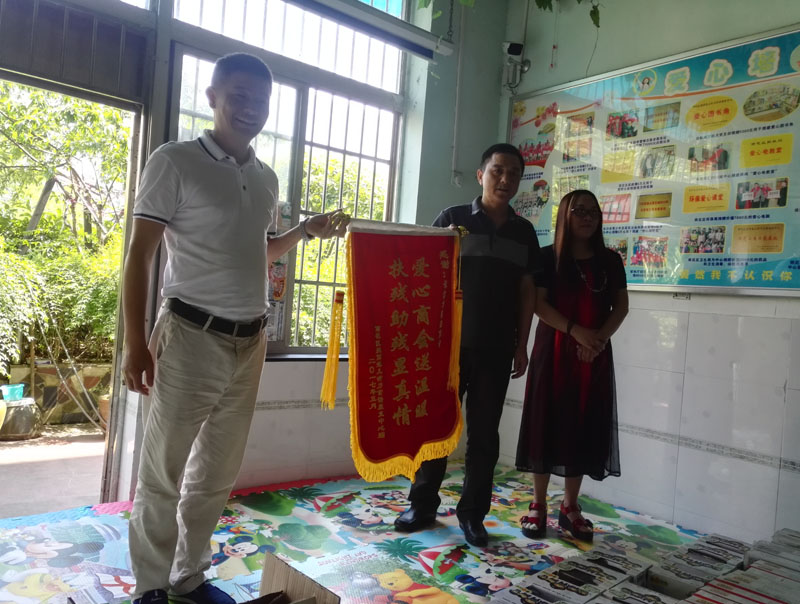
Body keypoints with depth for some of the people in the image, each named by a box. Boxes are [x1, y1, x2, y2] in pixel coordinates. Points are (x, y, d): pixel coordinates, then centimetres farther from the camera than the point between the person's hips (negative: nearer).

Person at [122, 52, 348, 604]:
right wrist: (136, 342, -11)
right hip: (191, 337, -5)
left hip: (250, 343, 6)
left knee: (217, 473, 14)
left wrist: (307, 231, 10)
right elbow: (139, 254, -6)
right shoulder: (176, 161, -4)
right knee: (163, 473, 5)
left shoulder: (267, 178, 13)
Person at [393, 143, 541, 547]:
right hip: (449, 342, -2)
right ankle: (423, 505, 21)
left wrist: (521, 345, 7)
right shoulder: (452, 219, 1)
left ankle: (472, 513, 20)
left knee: (484, 432, 7)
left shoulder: (524, 232, 9)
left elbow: (526, 292, 11)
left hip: (496, 349, 2)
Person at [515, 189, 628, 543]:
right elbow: (537, 303, -8)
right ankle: (538, 505, 11)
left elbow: (621, 305, 8)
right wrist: (576, 331, -19)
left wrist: (601, 337, -9)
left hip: (595, 355, 3)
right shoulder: (549, 257, 0)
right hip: (554, 351, -3)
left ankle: (570, 507, 19)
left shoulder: (610, 260, 10)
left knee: (584, 428, 6)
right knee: (547, 424, -1)